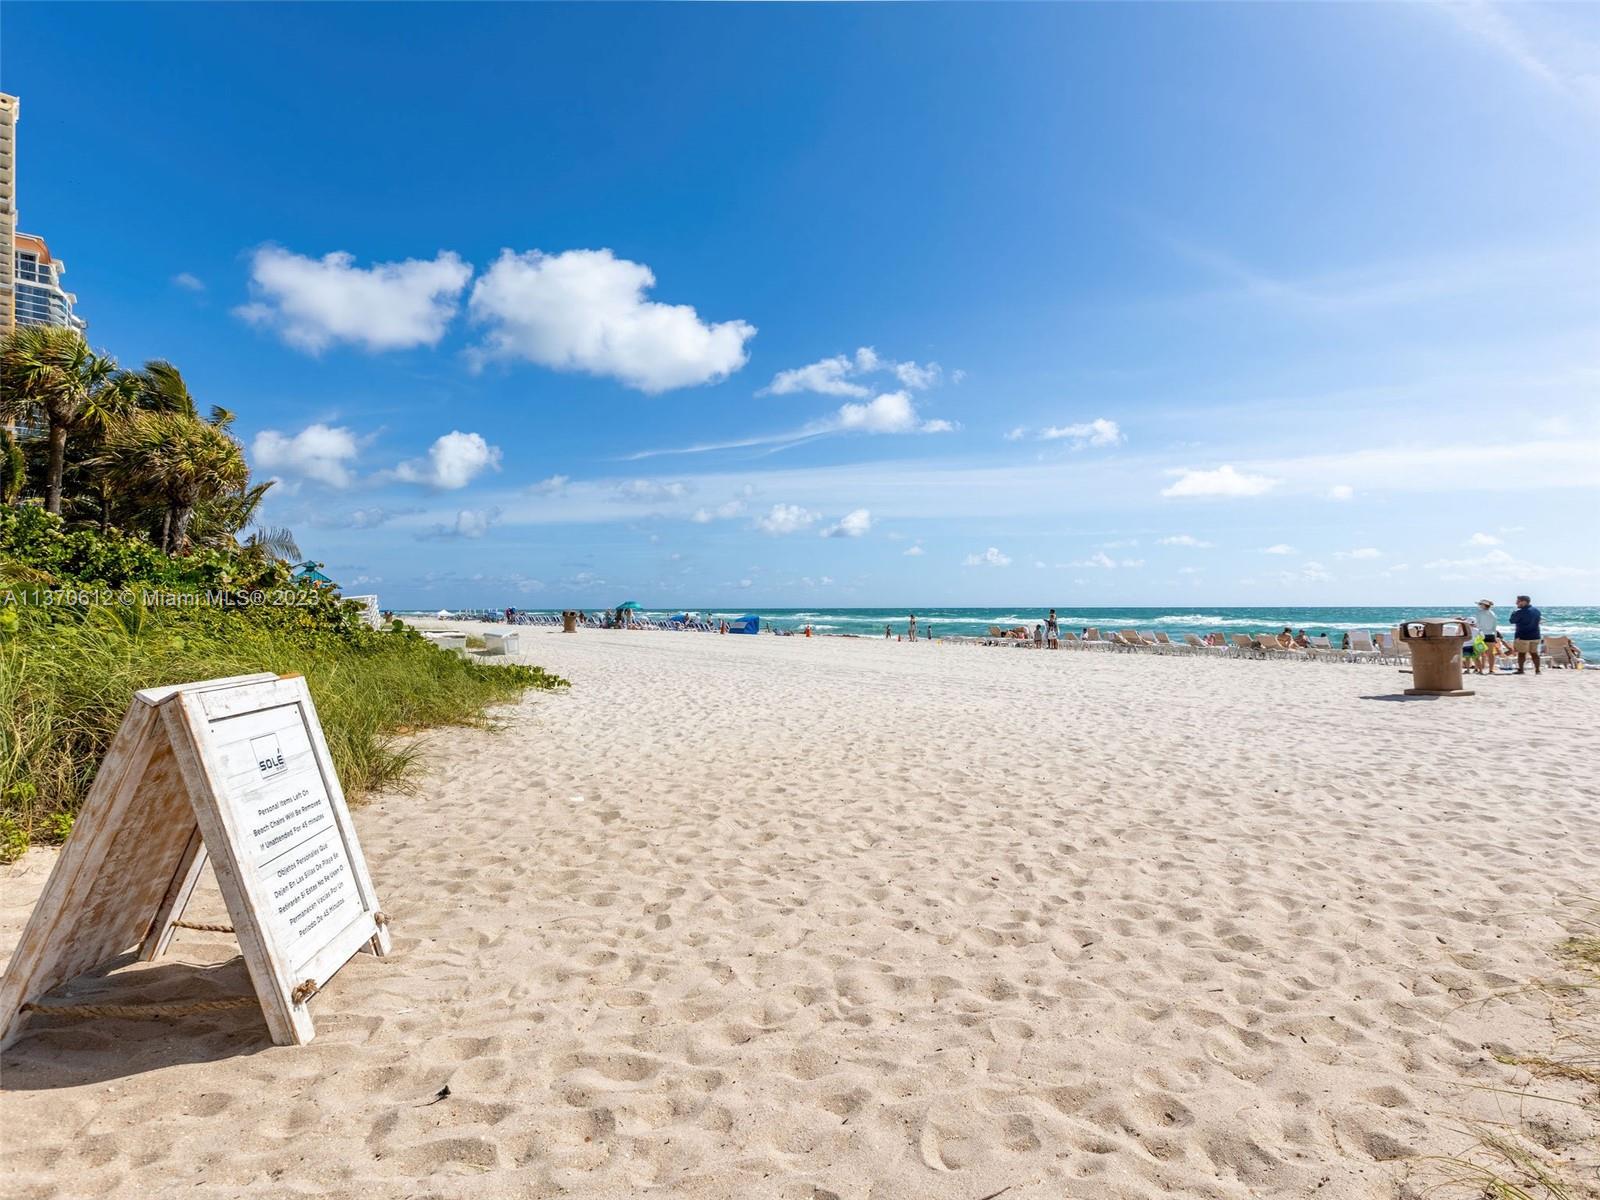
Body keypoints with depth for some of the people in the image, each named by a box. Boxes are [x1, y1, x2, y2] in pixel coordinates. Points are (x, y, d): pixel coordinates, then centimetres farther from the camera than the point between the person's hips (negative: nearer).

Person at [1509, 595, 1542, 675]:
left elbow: (1512, 621, -6)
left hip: (1522, 636, -7)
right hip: (1535, 636, 7)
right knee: (1534, 653, 11)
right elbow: (1537, 621, 20)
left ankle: (1520, 670, 4)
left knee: (1521, 653, 1)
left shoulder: (1520, 612, -17)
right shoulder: (1536, 611, 8)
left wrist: (1513, 612, 10)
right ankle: (1537, 670, 11)